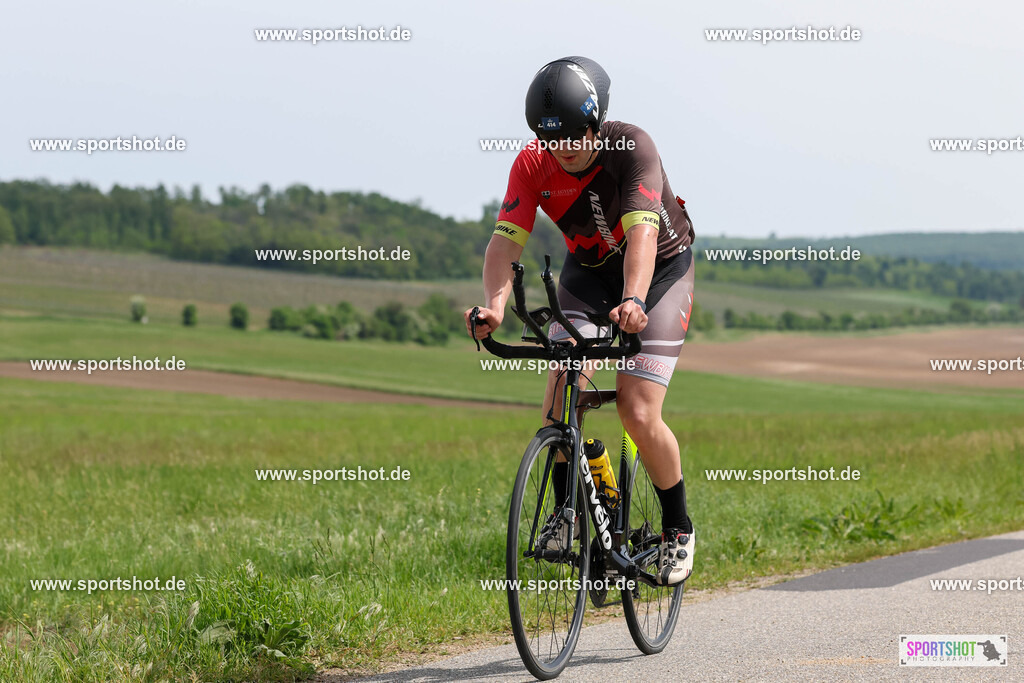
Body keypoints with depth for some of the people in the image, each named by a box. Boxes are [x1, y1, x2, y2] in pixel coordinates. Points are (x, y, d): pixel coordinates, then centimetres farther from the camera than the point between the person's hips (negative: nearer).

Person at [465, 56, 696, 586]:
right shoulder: (533, 164, -19)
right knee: (563, 382, -21)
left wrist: (633, 302, -61)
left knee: (638, 413, -15)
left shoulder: (632, 148, -30)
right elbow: (506, 239, -27)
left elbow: (642, 232, -43)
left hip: (659, 268, -4)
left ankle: (678, 529, 6)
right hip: (587, 272, 4)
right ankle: (567, 511, -3)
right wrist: (494, 303, -47)